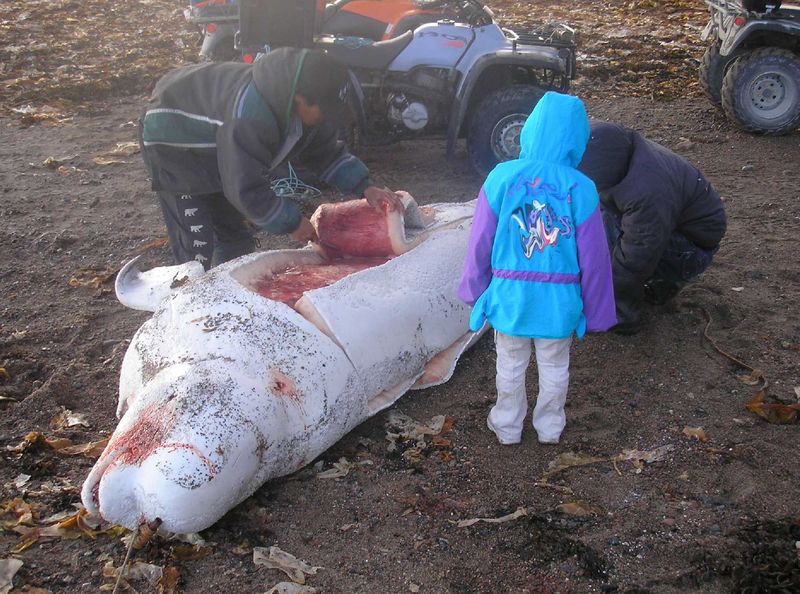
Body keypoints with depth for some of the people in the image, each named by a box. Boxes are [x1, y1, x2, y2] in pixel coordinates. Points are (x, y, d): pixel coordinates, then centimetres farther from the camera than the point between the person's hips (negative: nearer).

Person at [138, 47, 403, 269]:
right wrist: (291, 222, -22)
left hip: (216, 148, 9)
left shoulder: (303, 104, -14)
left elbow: (326, 152, 0)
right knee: (197, 251, -15)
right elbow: (245, 190, -34)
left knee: (235, 238, 13)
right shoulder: (248, 118, -42)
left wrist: (365, 187, -14)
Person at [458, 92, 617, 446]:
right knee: (555, 366, 21)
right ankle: (550, 427, 39)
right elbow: (593, 259, -8)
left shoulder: (501, 177, -13)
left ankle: (508, 427, 37)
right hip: (559, 301, 0)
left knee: (510, 365, 20)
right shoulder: (581, 189, -15)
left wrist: (474, 291, 10)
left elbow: (480, 244, -5)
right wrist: (597, 313, 4)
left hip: (509, 297, 0)